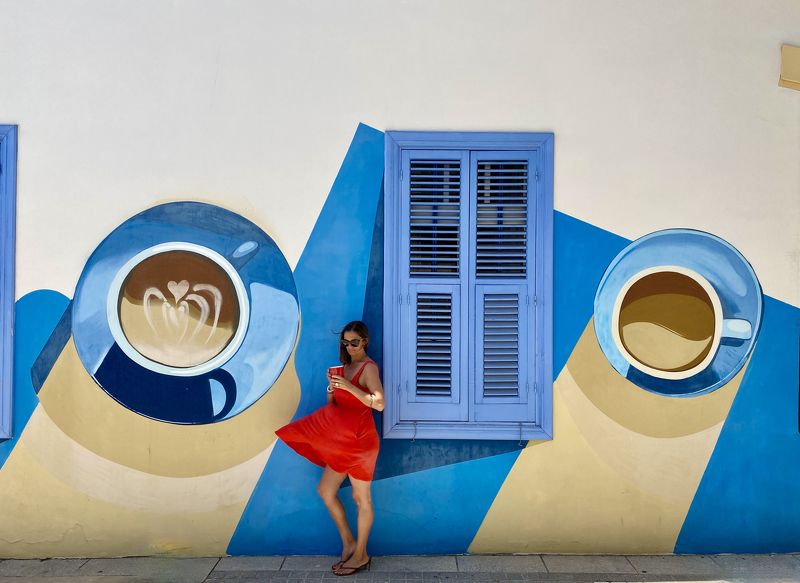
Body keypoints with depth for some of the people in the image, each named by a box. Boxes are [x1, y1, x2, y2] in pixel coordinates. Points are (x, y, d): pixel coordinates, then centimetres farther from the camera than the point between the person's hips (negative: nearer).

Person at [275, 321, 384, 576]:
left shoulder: (368, 367, -11)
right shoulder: (346, 366, 13)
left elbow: (379, 404, -24)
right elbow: (332, 404, 14)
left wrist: (348, 386, -27)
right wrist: (332, 385, -6)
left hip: (359, 439, -9)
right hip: (341, 439, 9)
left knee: (361, 498, 3)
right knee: (325, 490, 12)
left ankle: (361, 555, 17)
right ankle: (348, 543, 26)